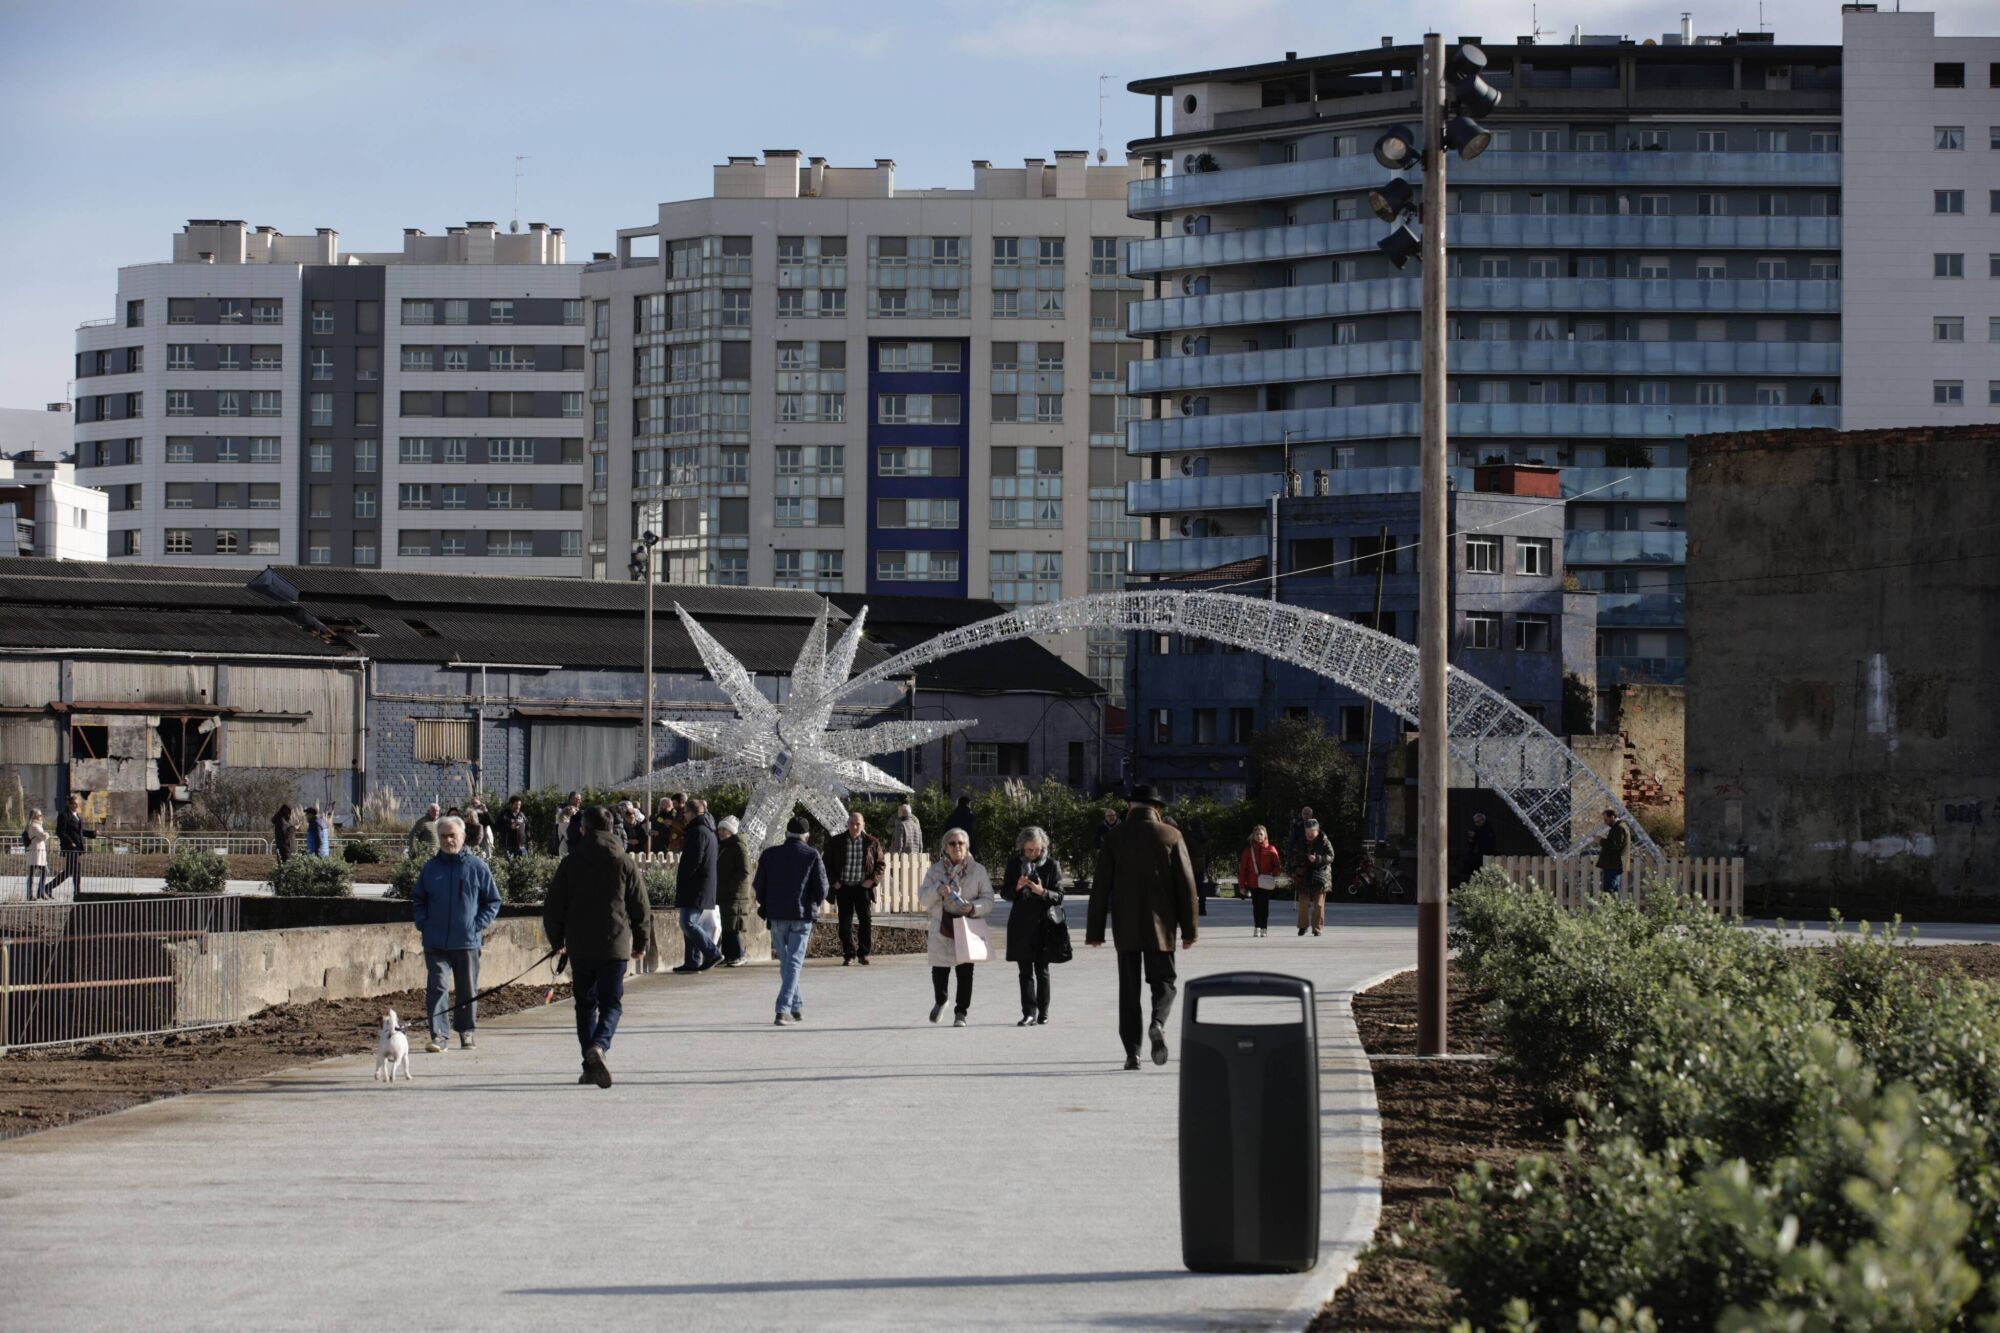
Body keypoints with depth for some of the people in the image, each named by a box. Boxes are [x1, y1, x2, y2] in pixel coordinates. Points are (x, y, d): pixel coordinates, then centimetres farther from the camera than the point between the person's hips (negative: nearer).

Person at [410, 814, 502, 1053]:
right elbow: (417, 899, 17)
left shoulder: (477, 867, 0)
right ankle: (438, 1035, -10)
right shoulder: (431, 867, 5)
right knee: (436, 987, -9)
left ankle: (466, 1033, 24)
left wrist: (479, 925, -4)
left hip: (467, 942, 0)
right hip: (435, 943, 0)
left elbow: (493, 901, 7)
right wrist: (423, 924, 3)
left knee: (467, 991, 10)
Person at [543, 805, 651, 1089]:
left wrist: (556, 940, 18)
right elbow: (642, 908, 3)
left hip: (580, 947, 1)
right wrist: (640, 942, 16)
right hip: (615, 947, -1)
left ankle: (591, 1066, 9)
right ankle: (598, 1046, -25)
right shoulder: (625, 864, 0)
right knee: (611, 1003, 3)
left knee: (585, 1004, 12)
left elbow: (552, 907, 3)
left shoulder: (570, 864, 1)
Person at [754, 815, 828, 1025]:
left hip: (776, 916, 2)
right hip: (802, 916, -2)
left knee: (785, 962, 16)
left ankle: (797, 1007, 23)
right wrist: (813, 905, 15)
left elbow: (758, 886, 4)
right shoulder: (812, 856, -4)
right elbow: (822, 889, -5)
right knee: (793, 963, -2)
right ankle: (783, 1009, -14)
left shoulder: (769, 854, 3)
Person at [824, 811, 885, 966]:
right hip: (843, 888, 0)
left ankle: (864, 953, 9)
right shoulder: (835, 842, 3)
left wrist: (873, 880, -6)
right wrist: (834, 881, -3)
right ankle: (848, 955, 10)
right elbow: (828, 864, 9)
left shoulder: (872, 842, 2)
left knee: (867, 920, -3)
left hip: (863, 887, 0)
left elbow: (880, 863, 8)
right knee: (845, 922, 1)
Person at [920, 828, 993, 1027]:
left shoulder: (978, 870, 2)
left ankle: (961, 1012, 9)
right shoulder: (936, 870, 5)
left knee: (965, 971, -3)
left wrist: (974, 907, -18)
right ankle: (940, 1001, 33)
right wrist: (937, 890, -16)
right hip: (942, 927, 1)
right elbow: (923, 899, 4)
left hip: (967, 927, -1)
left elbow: (988, 900, 1)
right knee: (939, 969, 4)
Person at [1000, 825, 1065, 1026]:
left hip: (1043, 924, -2)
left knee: (1042, 970, 4)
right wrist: (1017, 887, -13)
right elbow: (1005, 893, 8)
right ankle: (1029, 1012, -5)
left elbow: (1058, 897, -3)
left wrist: (1042, 892, -22)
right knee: (1025, 970, -2)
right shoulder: (1014, 863, 4)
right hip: (1021, 924, 2)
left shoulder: (1052, 865, -2)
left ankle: (1042, 1011, 13)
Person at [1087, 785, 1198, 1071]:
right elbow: (1186, 884, -2)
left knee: (1129, 988, 7)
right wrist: (1189, 928, 4)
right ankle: (1158, 1023, -20)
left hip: (1125, 926, 1)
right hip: (1160, 925, -1)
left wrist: (1095, 930, 5)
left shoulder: (1115, 838, 0)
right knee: (1163, 980, 9)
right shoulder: (1171, 836, -1)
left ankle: (1132, 1051, 3)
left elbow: (1101, 887, 0)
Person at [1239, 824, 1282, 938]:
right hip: (1253, 883, 2)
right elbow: (1243, 868, 4)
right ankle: (1256, 927, 17)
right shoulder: (1248, 850, 3)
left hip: (1265, 884, -2)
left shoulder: (1271, 850, -1)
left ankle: (1264, 928, 2)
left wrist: (1272, 875, -16)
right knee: (1256, 906, 8)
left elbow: (1278, 866, 2)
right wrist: (1242, 885, 1)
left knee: (1264, 906, -3)